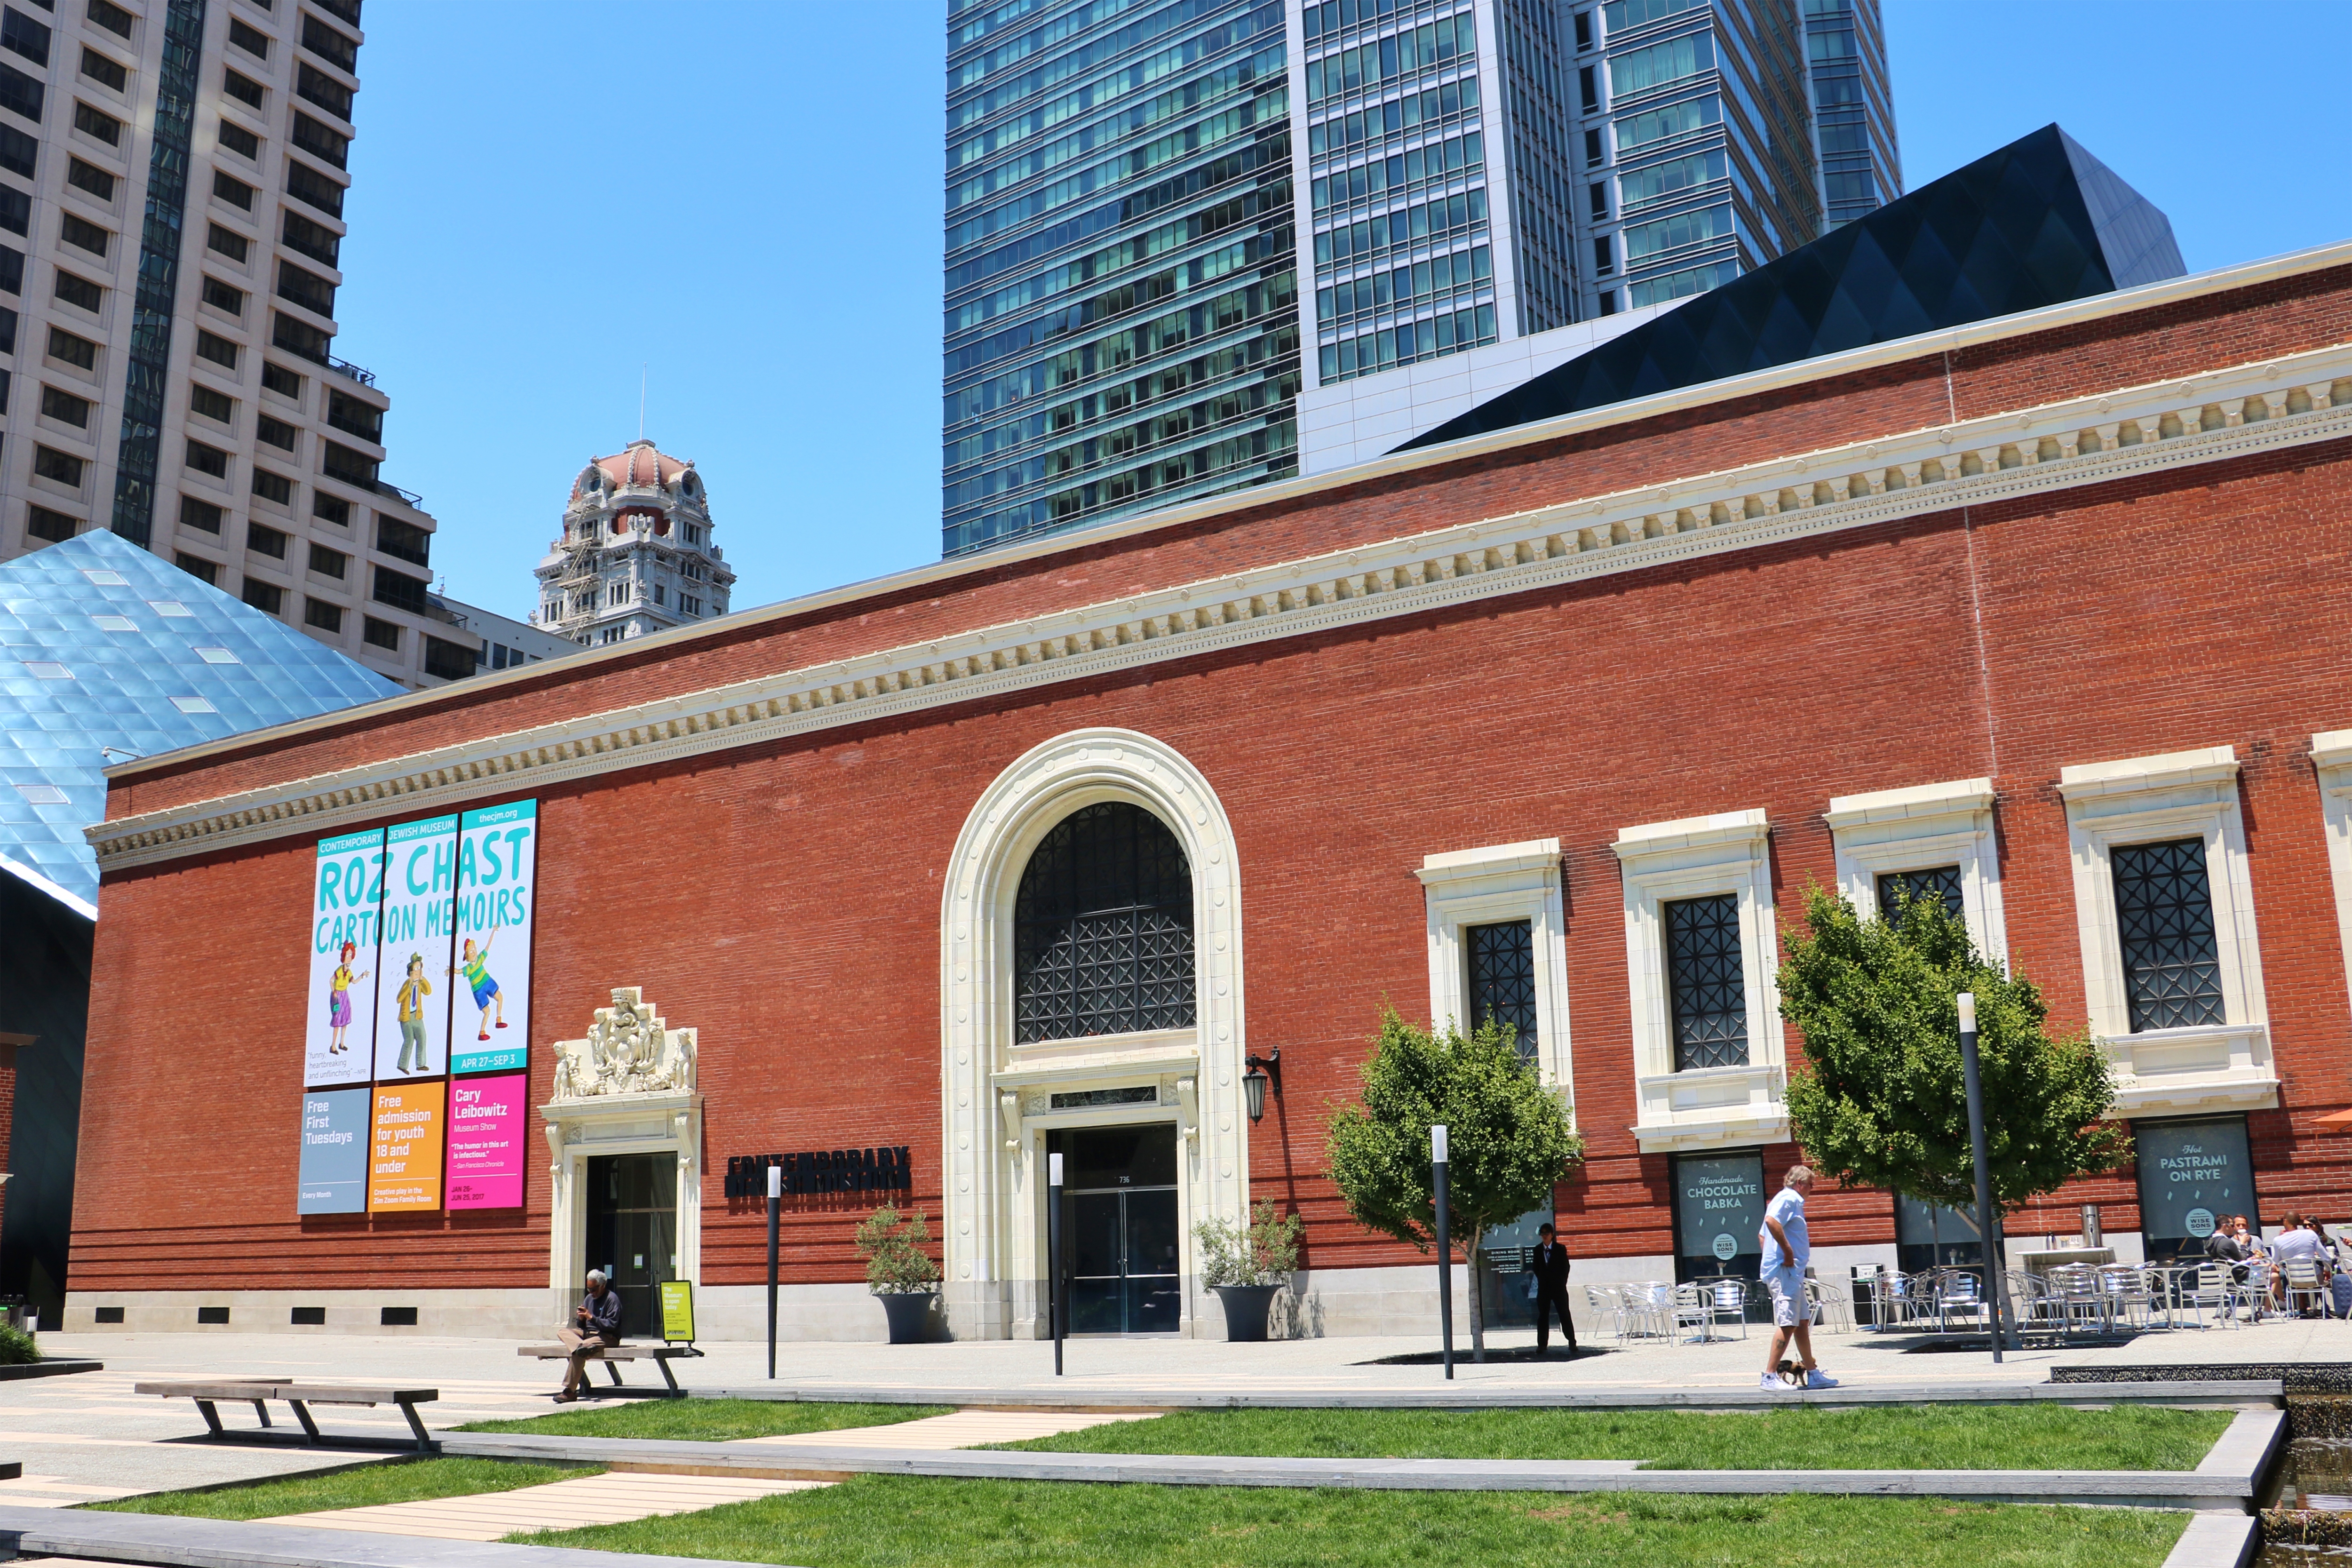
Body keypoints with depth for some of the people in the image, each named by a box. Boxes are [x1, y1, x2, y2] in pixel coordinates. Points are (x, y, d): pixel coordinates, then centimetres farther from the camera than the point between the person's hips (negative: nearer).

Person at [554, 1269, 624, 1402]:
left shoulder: (612, 1299, -8)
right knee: (563, 1333, -15)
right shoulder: (589, 1298, 16)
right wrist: (581, 1318, -7)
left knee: (579, 1353, -32)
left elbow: (612, 1325, -17)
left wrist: (591, 1317, -22)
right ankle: (581, 1346, -45)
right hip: (588, 1333, 8)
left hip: (607, 1337, -8)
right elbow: (581, 1326, 17)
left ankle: (570, 1390, -36)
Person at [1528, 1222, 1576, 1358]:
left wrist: (1561, 1283, -3)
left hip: (1559, 1287, -2)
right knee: (1543, 1316, 3)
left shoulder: (1560, 1249, 0)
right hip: (1544, 1288, 2)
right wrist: (1542, 1280, 1)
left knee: (1564, 1315, -1)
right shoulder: (1537, 1250, 6)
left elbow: (1566, 1267, 1)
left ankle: (1572, 1343, 5)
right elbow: (1535, 1268, 9)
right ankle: (1542, 1345, 7)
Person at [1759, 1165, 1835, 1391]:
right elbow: (1771, 1221, -28)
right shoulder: (1789, 1198, -8)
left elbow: (1762, 1235, 27)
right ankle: (1769, 1376, -12)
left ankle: (1813, 1374, 21)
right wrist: (1788, 1251, -22)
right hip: (1784, 1271, -11)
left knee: (1803, 1322, 14)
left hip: (1791, 1272, 11)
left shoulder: (1790, 1200, 23)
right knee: (1788, 1324, -12)